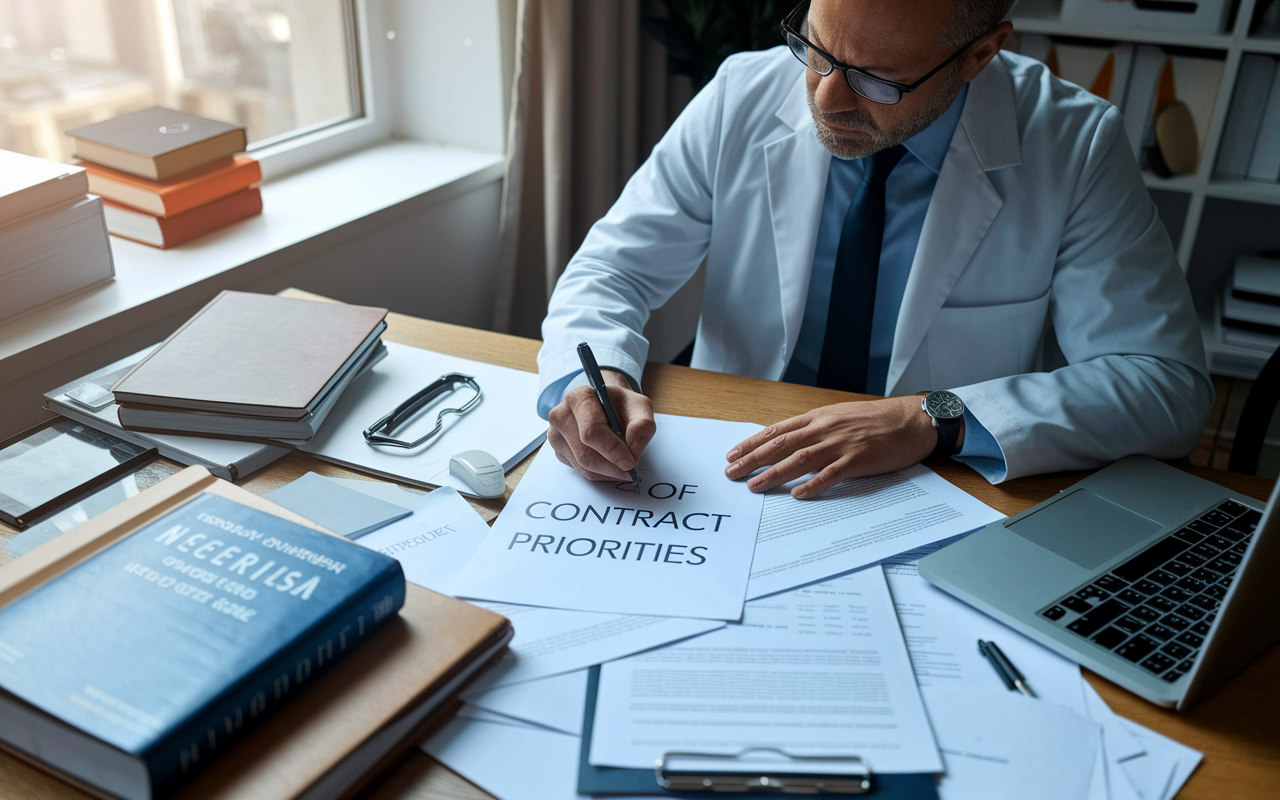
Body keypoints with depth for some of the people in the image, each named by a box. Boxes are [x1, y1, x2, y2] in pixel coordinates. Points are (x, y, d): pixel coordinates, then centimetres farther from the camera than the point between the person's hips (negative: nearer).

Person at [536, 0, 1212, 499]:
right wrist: (592, 375, -24)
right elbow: (614, 266, -1)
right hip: (741, 477, 2)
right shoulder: (742, 98, -6)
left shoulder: (1077, 149, -11)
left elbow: (1168, 385, -13)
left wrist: (934, 420, -25)